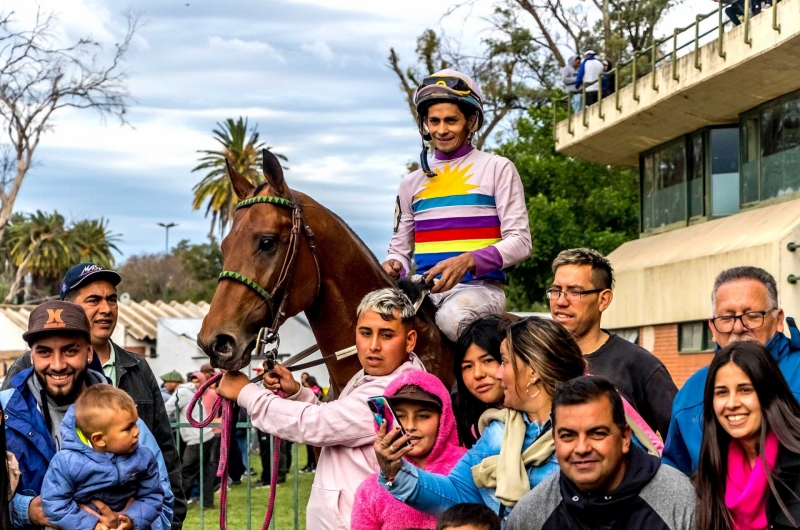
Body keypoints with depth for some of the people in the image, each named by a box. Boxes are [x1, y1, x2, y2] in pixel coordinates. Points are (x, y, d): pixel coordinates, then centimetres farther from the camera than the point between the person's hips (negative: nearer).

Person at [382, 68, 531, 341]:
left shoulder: (498, 169, 4)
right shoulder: (412, 183, 17)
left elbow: (519, 241, -4)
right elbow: (400, 248, 20)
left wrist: (468, 261, -21)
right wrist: (393, 266, -6)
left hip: (480, 286, -4)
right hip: (423, 288, 4)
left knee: (452, 317, -38)